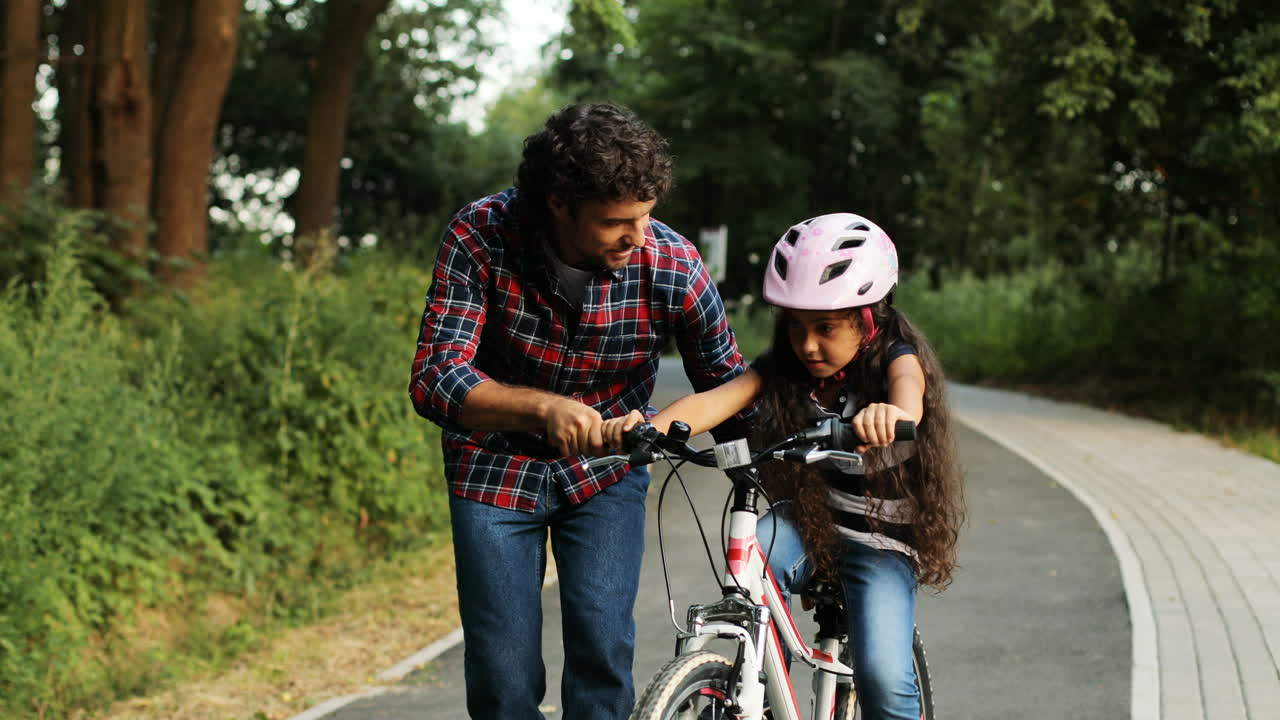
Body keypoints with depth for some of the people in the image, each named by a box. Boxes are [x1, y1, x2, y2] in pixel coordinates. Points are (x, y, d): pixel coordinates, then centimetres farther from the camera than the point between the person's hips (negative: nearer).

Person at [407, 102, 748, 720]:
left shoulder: (673, 266, -20)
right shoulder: (482, 236, -23)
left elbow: (730, 389, -6)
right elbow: (434, 380, -29)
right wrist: (545, 407, -45)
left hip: (605, 471, 1)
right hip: (496, 468, 0)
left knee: (603, 649, -15)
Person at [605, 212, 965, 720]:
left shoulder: (896, 358, -15)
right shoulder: (784, 366, -5)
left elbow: (909, 390, -40)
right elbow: (718, 398, -22)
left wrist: (894, 413, -66)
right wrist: (649, 427, -43)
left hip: (880, 543, -3)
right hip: (807, 520, 3)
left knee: (884, 678, -22)